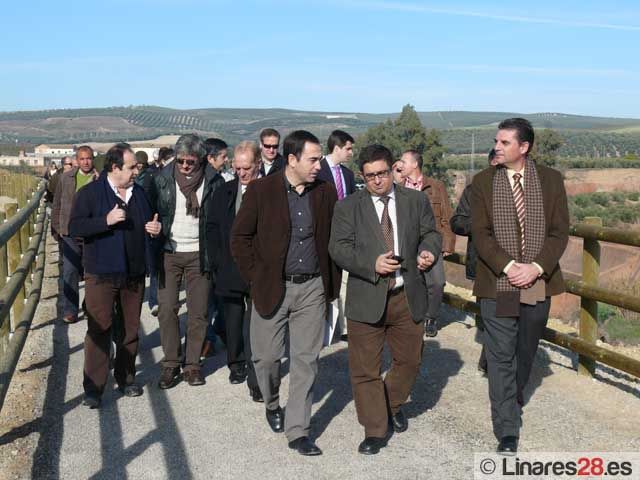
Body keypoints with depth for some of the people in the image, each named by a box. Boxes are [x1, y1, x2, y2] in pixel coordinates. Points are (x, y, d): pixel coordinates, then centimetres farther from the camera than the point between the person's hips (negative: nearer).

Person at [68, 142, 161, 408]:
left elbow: (148, 224, 24)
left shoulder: (139, 193, 11)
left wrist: (154, 228, 1)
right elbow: (74, 228, -14)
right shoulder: (90, 193, -6)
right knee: (99, 329, -4)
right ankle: (93, 387, 4)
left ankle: (126, 378, 25)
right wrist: (106, 221, -24)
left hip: (134, 273, 5)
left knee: (131, 329, 12)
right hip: (101, 274, -5)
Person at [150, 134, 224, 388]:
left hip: (199, 253, 0)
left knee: (198, 312, 5)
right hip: (169, 252, 1)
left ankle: (192, 364, 18)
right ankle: (171, 363, 13)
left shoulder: (214, 181, -3)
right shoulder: (162, 179, -1)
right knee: (167, 308, -1)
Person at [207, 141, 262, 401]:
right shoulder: (223, 193, 8)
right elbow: (212, 228, 11)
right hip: (230, 270, 4)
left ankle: (256, 380, 0)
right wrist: (217, 262, 3)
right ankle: (236, 365, 33)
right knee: (233, 320, 15)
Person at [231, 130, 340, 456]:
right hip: (272, 288, -2)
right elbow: (239, 238, -3)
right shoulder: (260, 190, -6)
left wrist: (332, 285, 6)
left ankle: (297, 431, 13)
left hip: (312, 288, 2)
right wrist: (256, 279, -5)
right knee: (266, 356, 7)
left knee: (306, 360, 3)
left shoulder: (325, 192, 3)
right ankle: (272, 404, 38)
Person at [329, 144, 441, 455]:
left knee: (409, 359, 17)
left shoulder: (416, 201, 6)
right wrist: (372, 263, -22)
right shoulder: (348, 207, -1)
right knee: (365, 368, 2)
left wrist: (428, 251, -9)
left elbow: (430, 233, 14)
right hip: (366, 298, -2)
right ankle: (375, 429, 18)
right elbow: (338, 248, -8)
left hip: (407, 297, 3)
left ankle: (393, 404, 45)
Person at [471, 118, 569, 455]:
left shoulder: (551, 180, 2)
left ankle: (514, 395, 46)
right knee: (501, 357, -1)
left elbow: (559, 232, -1)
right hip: (497, 284, -2)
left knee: (526, 351, 19)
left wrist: (536, 267, -14)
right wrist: (508, 266, -17)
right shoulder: (483, 182, -1)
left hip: (539, 284, 2)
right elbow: (480, 233, -5)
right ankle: (507, 431, 5)